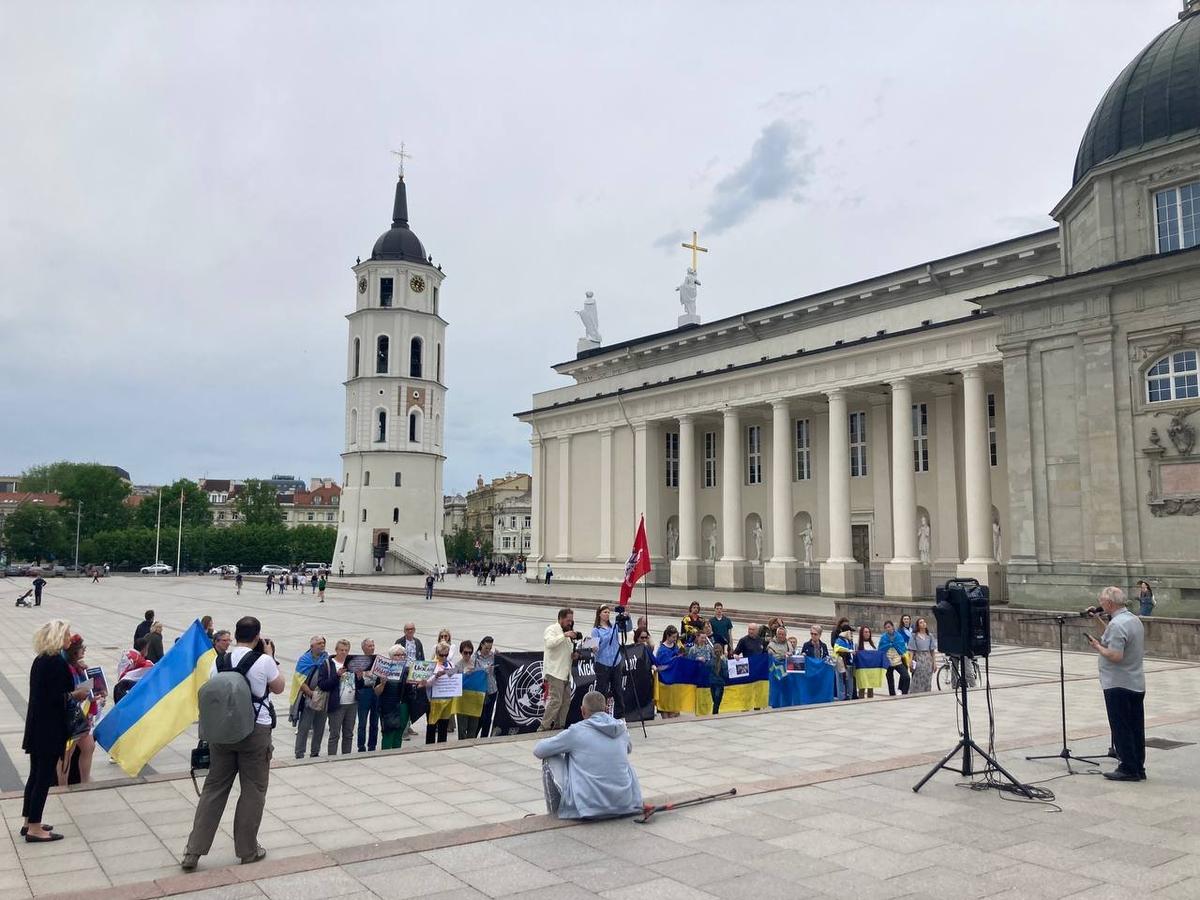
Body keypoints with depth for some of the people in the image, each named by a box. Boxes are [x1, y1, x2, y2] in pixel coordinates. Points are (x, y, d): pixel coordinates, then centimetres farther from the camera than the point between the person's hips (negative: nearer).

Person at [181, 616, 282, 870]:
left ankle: (193, 851, 10)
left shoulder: (220, 662, 1)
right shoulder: (264, 661, -12)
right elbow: (279, 688, 5)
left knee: (214, 788, 11)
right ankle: (247, 850, 16)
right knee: (253, 791, 8)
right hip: (256, 731, -4)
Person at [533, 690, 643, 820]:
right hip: (625, 804, 4)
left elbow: (538, 750, 4)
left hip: (588, 806, -4)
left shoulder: (576, 731, -5)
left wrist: (565, 746, 25)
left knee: (550, 759, 11)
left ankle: (555, 810, 23)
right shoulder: (621, 729, 7)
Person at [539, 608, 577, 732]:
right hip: (555, 672, -9)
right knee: (556, 700, -14)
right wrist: (565, 635, -27)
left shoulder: (566, 632, 23)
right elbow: (549, 643, -24)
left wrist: (573, 655, 10)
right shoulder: (552, 629, -4)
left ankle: (559, 726, 16)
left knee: (566, 701, 8)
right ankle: (543, 727, -9)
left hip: (565, 673, 9)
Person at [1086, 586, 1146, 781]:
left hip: (1118, 685, -9)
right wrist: (1098, 620, 20)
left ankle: (1128, 769, 2)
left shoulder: (1117, 624, -21)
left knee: (1121, 729, -1)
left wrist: (1098, 647, -11)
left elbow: (1116, 656, -27)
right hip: (1137, 683, 9)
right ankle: (1138, 768, 20)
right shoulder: (1135, 620, 10)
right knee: (1136, 728, 13)